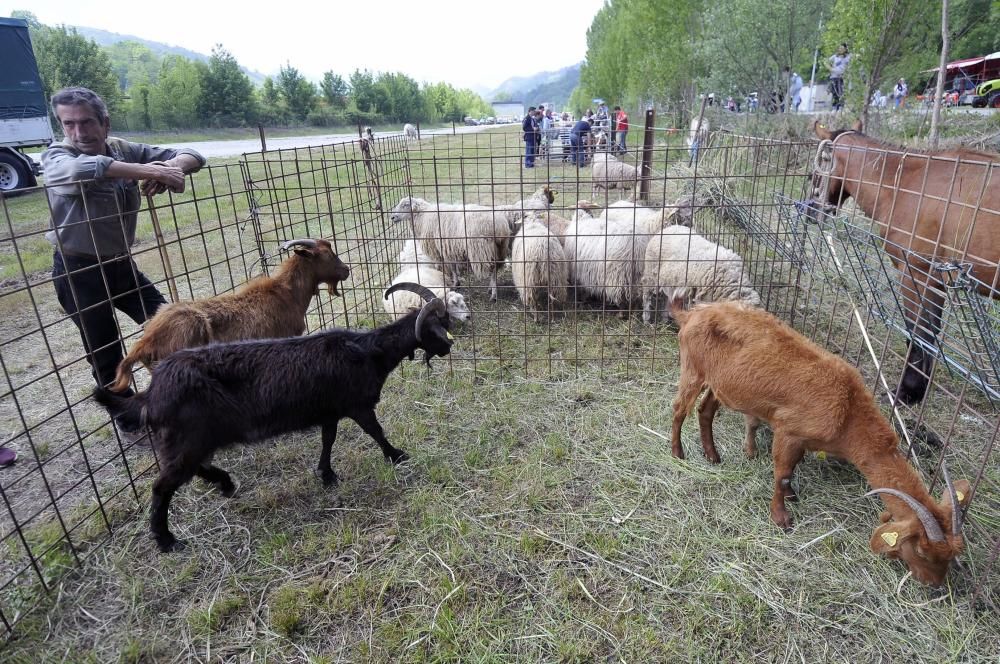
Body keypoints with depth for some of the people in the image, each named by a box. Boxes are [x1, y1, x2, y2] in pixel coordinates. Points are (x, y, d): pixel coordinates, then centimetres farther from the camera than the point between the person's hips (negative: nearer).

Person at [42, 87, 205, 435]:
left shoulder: (125, 150, -2)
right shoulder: (56, 156, -15)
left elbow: (190, 156, -6)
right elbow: (81, 169, -41)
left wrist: (170, 167, -28)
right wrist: (150, 171, -39)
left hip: (121, 264, 5)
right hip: (79, 272, -5)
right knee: (105, 355, 5)